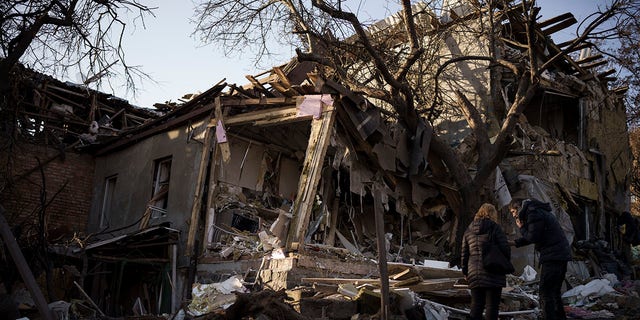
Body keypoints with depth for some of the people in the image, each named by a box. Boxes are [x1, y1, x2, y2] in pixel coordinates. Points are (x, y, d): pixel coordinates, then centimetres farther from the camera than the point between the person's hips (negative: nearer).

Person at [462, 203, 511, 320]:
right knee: (492, 305, 2)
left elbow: (464, 253, 12)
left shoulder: (469, 230, 11)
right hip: (493, 274, -4)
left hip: (474, 274, 4)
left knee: (476, 305, 11)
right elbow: (505, 248, -8)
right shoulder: (495, 228, -5)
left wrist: (465, 271, 19)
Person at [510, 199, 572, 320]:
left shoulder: (533, 213, -12)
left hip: (552, 256, -10)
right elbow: (532, 236, 22)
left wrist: (521, 227, -1)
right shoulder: (538, 211, 20)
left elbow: (533, 237, -17)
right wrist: (515, 243, 12)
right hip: (561, 255, 10)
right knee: (555, 292, 17)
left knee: (546, 293, -8)